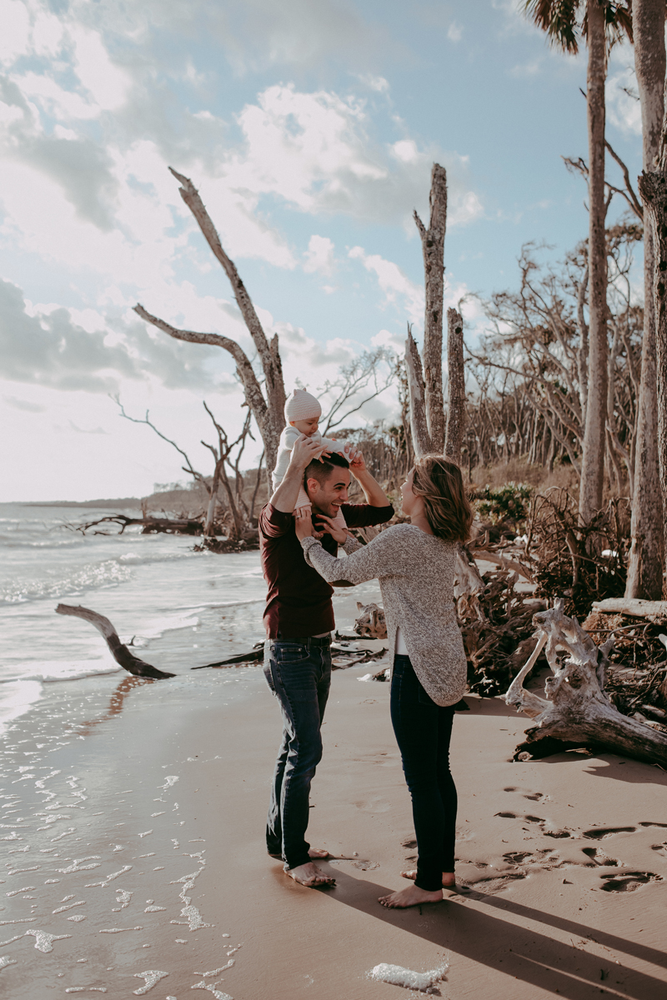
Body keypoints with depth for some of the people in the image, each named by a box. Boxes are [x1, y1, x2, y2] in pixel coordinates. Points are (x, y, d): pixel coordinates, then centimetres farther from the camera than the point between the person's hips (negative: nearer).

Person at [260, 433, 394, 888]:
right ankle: (295, 855, 7)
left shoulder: (329, 516, 6)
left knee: (298, 747, 16)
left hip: (320, 648, 8)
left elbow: (382, 510, 13)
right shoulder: (281, 519, -17)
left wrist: (362, 473, -3)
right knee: (306, 750, -7)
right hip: (290, 650, -8)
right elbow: (277, 516, -43)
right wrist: (296, 465, -35)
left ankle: (280, 836, 29)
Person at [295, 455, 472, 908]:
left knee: (422, 779, 2)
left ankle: (429, 883, 13)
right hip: (449, 666, 9)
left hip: (419, 669, -9)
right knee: (438, 770, 18)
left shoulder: (402, 538, -19)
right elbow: (376, 566, 19)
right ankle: (443, 865, 30)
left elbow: (342, 573, -8)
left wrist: (309, 540, 7)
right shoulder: (445, 541, 8)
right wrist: (345, 538, 19)